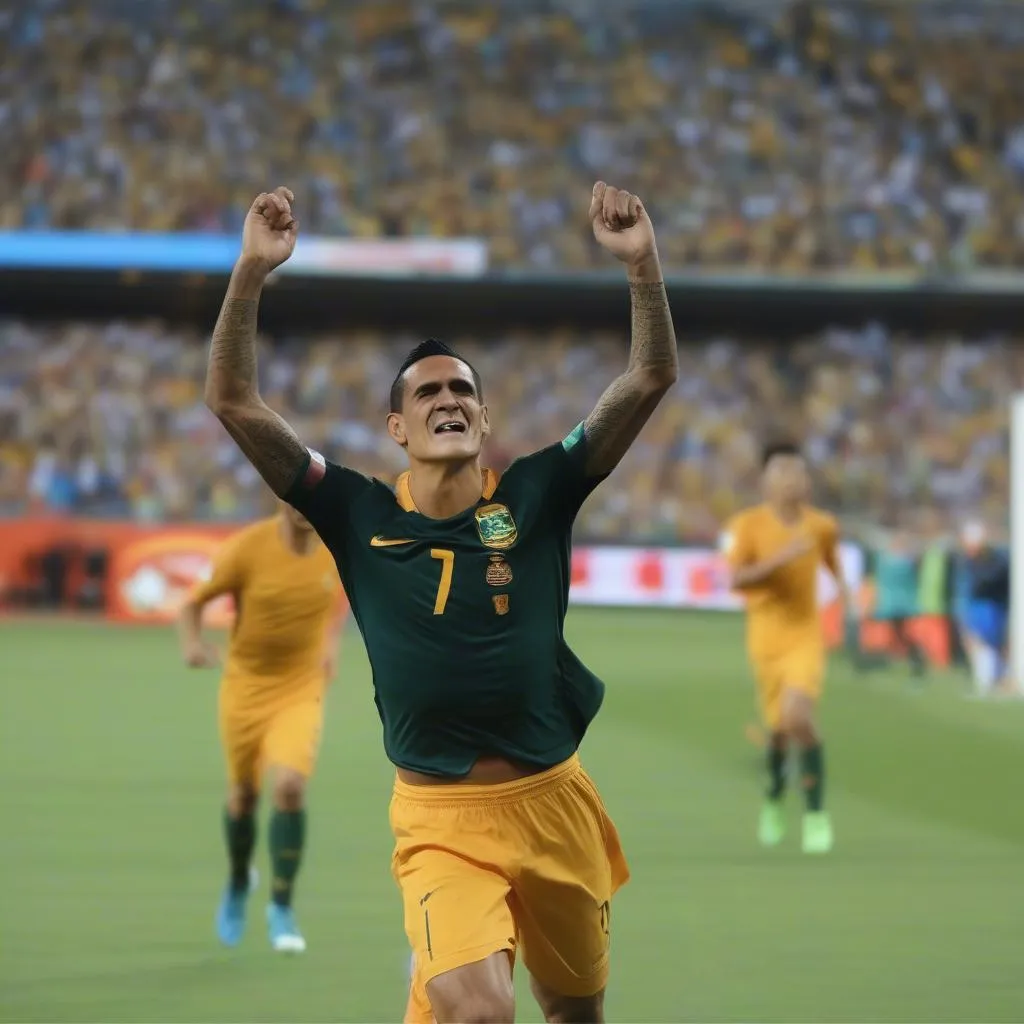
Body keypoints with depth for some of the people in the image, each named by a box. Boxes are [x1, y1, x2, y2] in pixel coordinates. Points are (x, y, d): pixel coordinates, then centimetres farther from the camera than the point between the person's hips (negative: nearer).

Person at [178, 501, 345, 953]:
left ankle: (281, 908, -3)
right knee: (243, 795, 11)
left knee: (290, 786, -18)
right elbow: (192, 602, -9)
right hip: (246, 684, -1)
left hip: (302, 688, 1)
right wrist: (193, 644, -27)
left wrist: (330, 641, 8)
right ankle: (238, 884, 42)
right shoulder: (247, 548, -17)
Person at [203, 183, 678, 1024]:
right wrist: (252, 272, -19)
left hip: (555, 800, 3)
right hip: (442, 818, -3)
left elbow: (651, 381, -5)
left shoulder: (535, 495, 1)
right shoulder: (360, 515, -1)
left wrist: (642, 263, -20)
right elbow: (234, 402, -7)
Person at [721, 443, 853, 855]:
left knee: (797, 718, -22)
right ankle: (774, 797, 41)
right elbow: (735, 578, -22)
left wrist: (842, 585, 7)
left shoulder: (821, 525, -1)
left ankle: (816, 814, -9)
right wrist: (781, 557, -32)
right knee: (778, 728, 9)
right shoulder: (747, 525, -10)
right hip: (765, 638, 0)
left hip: (805, 635, 0)